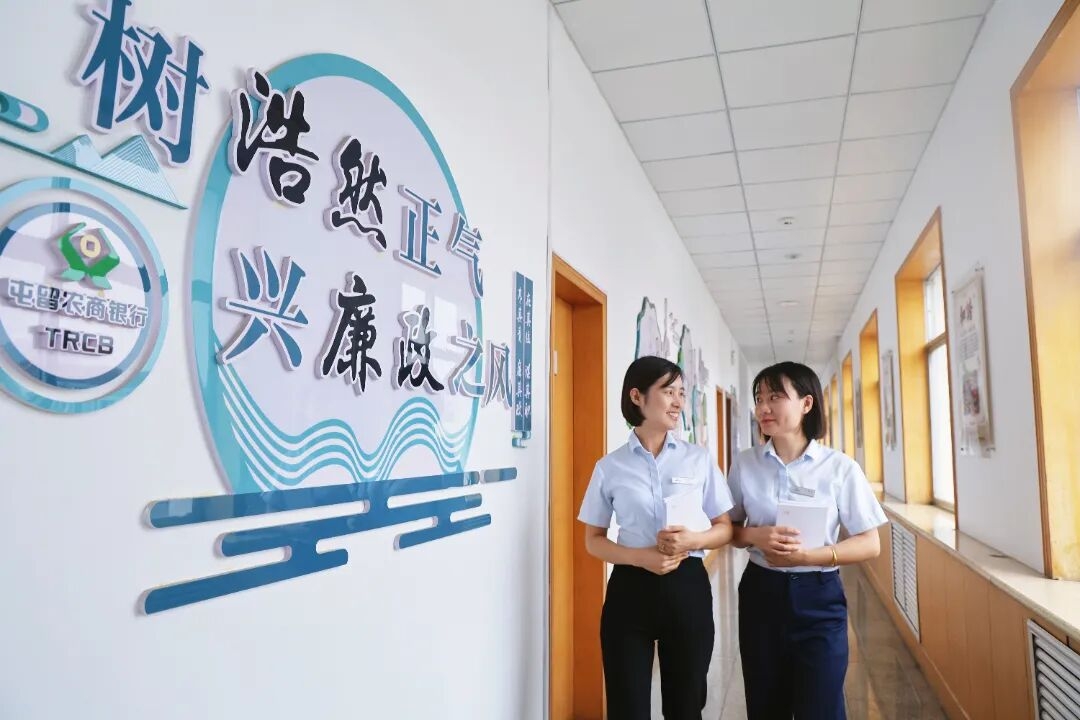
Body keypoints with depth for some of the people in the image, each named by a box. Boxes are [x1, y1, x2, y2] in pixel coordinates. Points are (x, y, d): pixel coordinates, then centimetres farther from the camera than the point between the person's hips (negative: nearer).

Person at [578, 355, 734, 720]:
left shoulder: (700, 459, 2)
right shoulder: (610, 467, -2)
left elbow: (725, 528, 7)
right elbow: (593, 540, 3)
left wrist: (693, 540, -15)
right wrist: (641, 556, -15)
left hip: (687, 586, 1)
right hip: (631, 589, -1)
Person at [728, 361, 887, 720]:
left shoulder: (840, 468, -8)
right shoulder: (744, 464, -2)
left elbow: (870, 544, -5)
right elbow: (727, 529, 7)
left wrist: (808, 555, -19)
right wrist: (756, 536, -16)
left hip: (818, 597, -2)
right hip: (760, 594, 2)